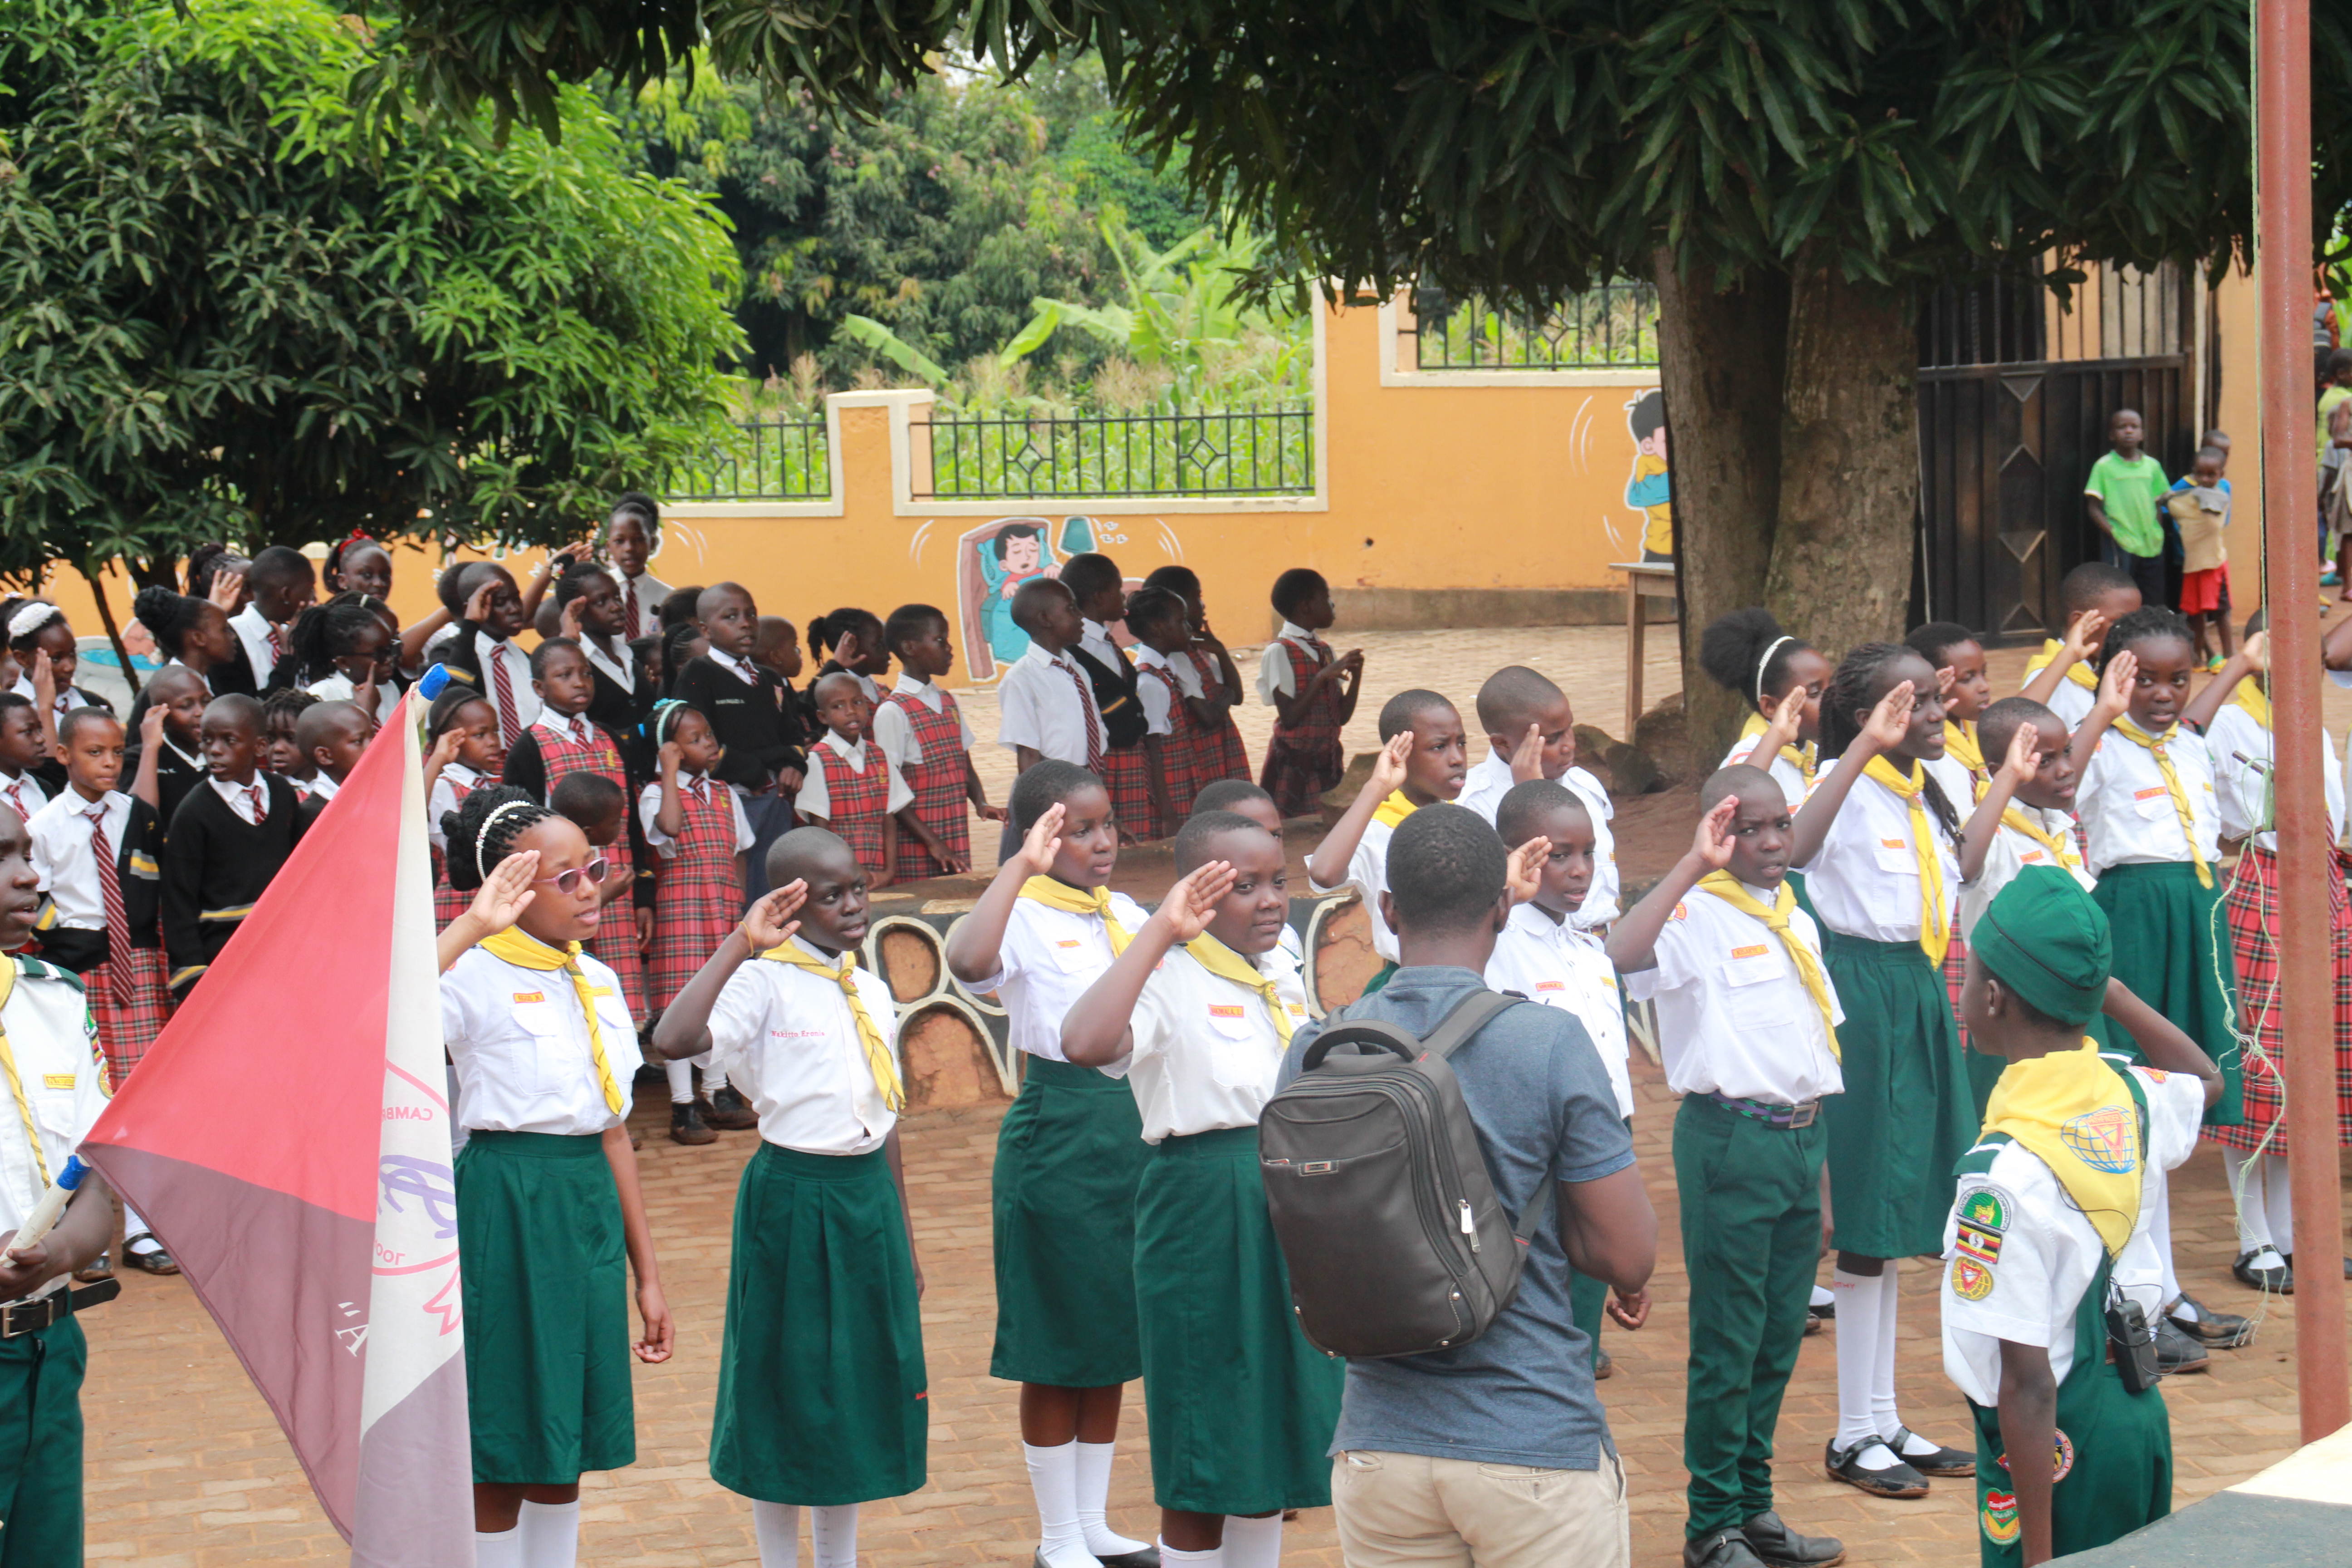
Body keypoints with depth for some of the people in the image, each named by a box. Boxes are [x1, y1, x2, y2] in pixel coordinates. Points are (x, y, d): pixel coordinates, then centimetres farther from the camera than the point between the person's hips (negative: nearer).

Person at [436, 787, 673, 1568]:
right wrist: (468, 929, -32)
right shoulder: (476, 975, -11)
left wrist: (647, 1272, 15)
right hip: (506, 1205, -7)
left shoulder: (597, 981, 11)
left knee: (565, 1451, 14)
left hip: (589, 1209, 7)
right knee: (502, 1454, 0)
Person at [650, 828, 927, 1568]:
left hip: (868, 1199, 6)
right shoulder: (765, 984, -12)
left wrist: (905, 1237, 16)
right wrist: (738, 945, -31)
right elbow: (674, 1040, -31)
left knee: (860, 1390, 13)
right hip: (792, 1197, -6)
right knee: (788, 1389, 4)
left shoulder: (873, 993, 9)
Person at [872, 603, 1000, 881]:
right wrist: (933, 843, -16)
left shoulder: (947, 703, 14)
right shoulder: (893, 712, -10)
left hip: (957, 847, 7)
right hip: (917, 851, -7)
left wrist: (982, 804, -3)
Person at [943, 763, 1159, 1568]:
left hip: (1137, 1130, 7)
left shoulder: (1128, 914, 9)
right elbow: (969, 962, -35)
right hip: (1060, 1133, -7)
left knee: (1114, 1333, 14)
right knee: (1057, 1342, 3)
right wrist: (1023, 866, -34)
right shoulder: (1027, 918, -11)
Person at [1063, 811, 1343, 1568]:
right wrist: (1161, 931, -31)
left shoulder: (1282, 972, 9)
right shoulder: (1170, 979, -15)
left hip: (1292, 1208, 7)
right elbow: (1085, 1043, -36)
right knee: (1205, 1454, 1)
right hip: (1205, 1212, -7)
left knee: (1272, 1433, 15)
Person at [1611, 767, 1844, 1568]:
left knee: (1780, 1336, 13)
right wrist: (1695, 865, -31)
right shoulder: (1699, 917, -10)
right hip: (1730, 1138, -7)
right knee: (1727, 1341, -1)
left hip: (1802, 1138, 7)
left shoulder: (1798, 923, 14)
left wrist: (1821, 1188, 19)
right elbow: (1624, 957, -34)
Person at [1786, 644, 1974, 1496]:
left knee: (1892, 1216, 14)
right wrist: (1865, 748, -41)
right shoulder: (1849, 788, -14)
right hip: (1864, 998, -8)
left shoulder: (1932, 787, 11)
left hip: (1920, 994, 8)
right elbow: (1792, 846, -38)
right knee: (1865, 1217, -3)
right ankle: (1854, 1434, 6)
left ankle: (1883, 1419, 22)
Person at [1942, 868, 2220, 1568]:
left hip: (2057, 1439, -8)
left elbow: (2029, 1385, -24)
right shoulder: (2130, 1094, -4)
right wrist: (2109, 990, 23)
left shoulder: (2006, 1173, -25)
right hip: (2139, 1416, 8)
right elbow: (2206, 1079, 25)